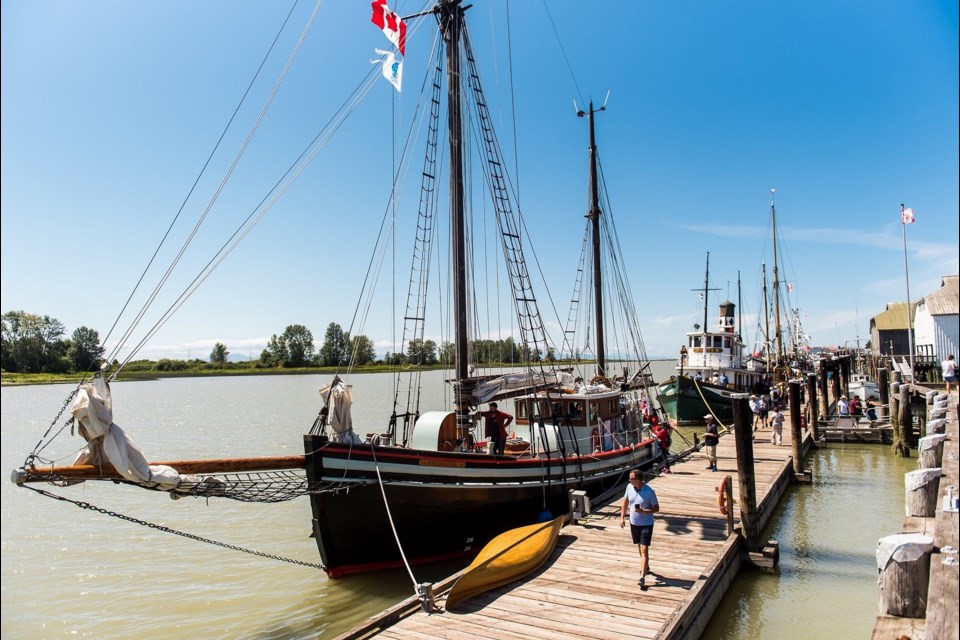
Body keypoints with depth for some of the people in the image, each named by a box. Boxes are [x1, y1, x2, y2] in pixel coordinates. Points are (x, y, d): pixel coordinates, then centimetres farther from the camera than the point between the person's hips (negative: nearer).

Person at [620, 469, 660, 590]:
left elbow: (656, 508, -12)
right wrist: (622, 517, 4)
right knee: (640, 547, 21)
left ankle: (642, 577, -10)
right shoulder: (629, 487, -5)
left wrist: (643, 511, -28)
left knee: (644, 550, -9)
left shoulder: (649, 491, -20)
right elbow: (625, 502, 8)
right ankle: (646, 567, 44)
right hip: (633, 523, 5)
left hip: (646, 524, -5)